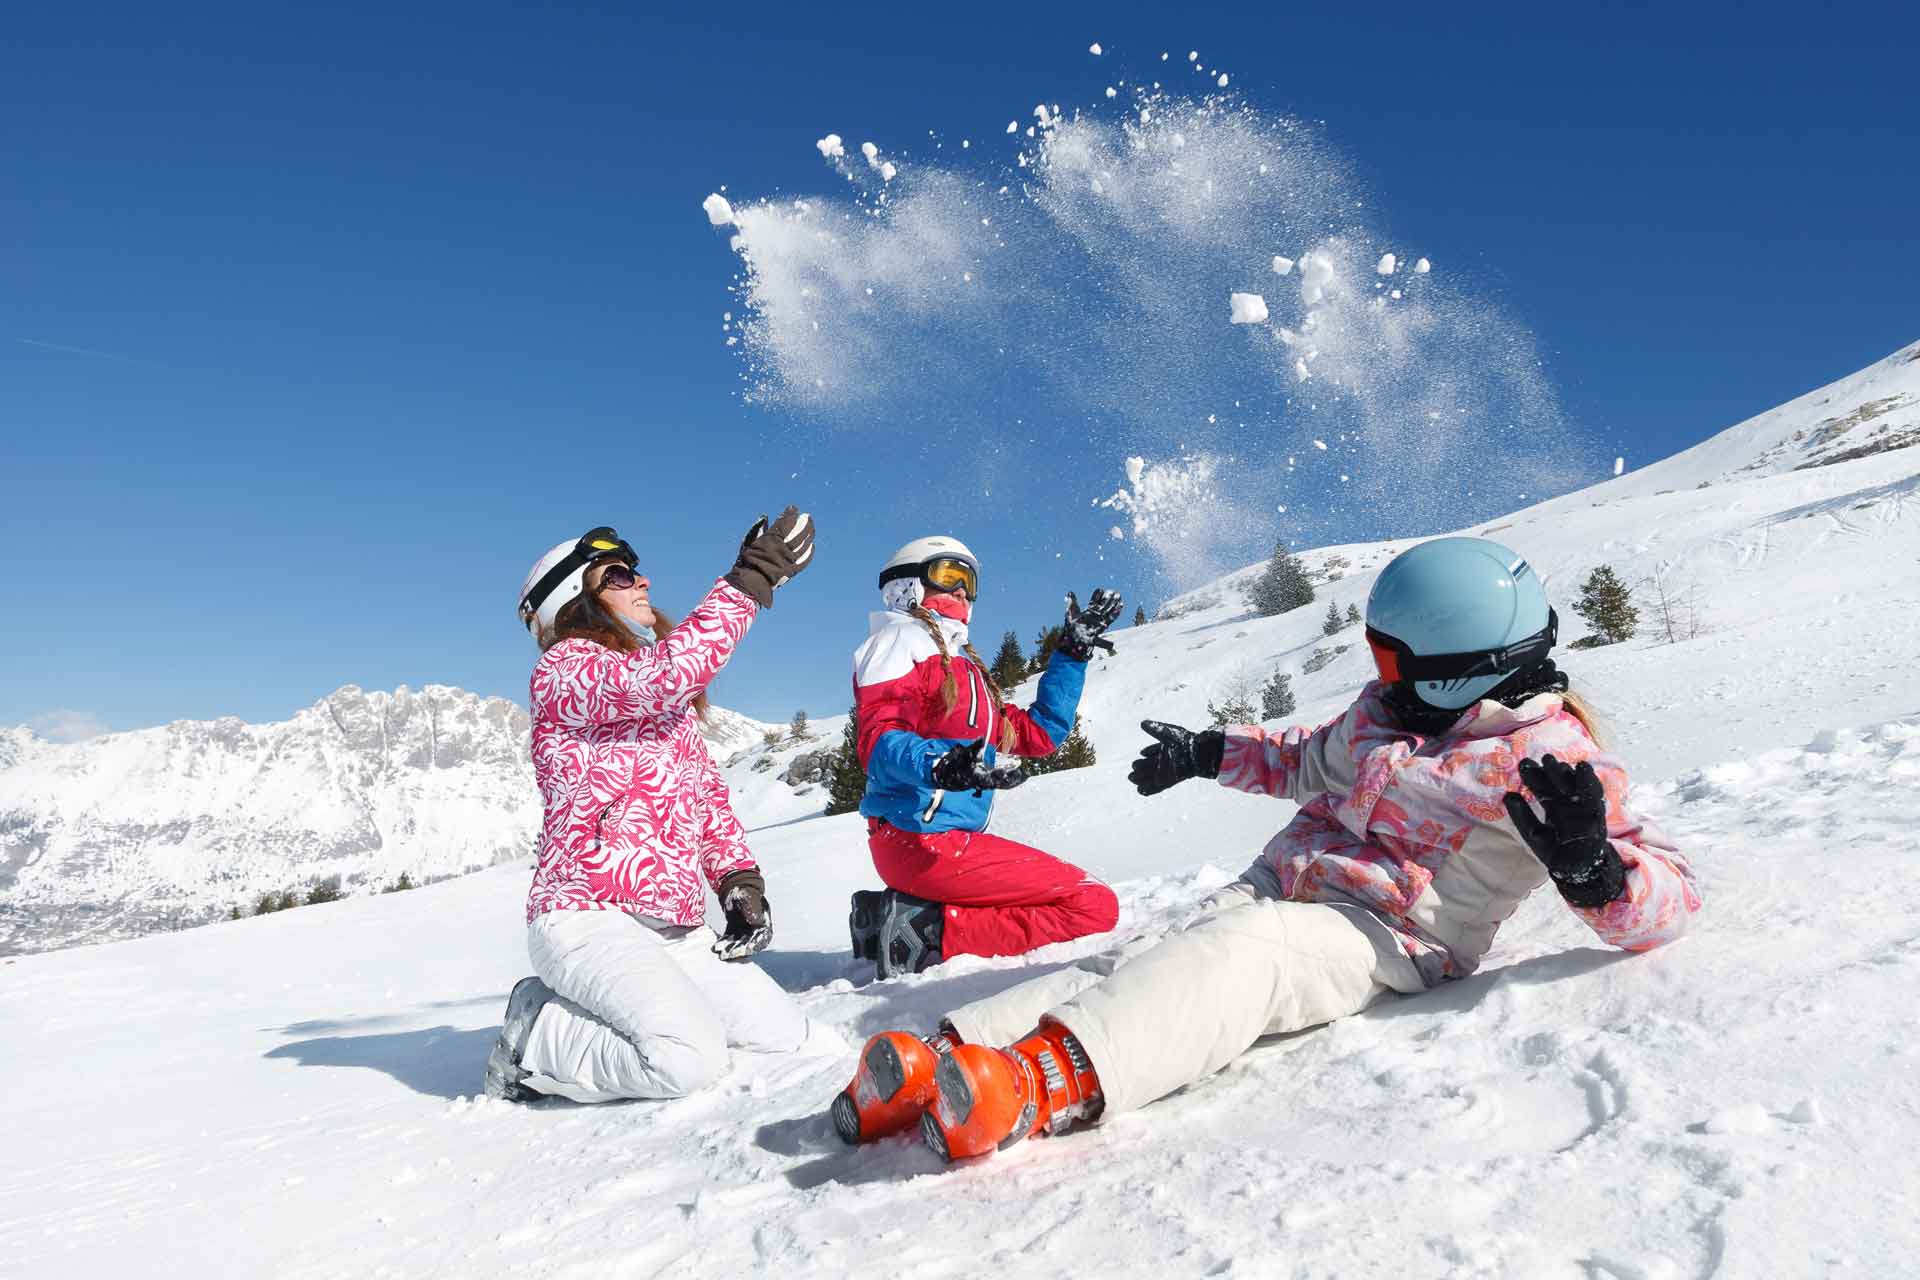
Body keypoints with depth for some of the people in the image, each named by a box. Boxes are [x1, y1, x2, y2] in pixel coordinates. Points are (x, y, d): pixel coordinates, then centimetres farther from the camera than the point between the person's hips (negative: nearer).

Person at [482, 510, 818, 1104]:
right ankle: (535, 1041, 0)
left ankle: (584, 1013, 10)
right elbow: (660, 676, -24)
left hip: (674, 927, 9)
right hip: (588, 916, -8)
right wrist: (749, 581, -22)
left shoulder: (673, 700, 22)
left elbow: (709, 794, 21)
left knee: (784, 1031, -1)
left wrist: (739, 879, 6)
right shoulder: (563, 667, -4)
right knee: (691, 1059, -26)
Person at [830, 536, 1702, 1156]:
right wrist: (1213, 753, 29)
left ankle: (1040, 1083, -57)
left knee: (1243, 949, -37)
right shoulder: (1392, 708, 14)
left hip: (1384, 938, -7)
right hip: (1278, 885, 7)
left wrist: (1592, 869, -33)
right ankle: (948, 1057, -35)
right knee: (1153, 957, -20)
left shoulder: (1553, 764, -7)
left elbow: (1668, 896, -11)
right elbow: (1313, 761, 32)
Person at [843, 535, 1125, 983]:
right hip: (919, 840, -9)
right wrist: (941, 766, -36)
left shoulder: (964, 665, 24)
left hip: (954, 840, 9)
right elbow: (878, 741, -16)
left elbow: (1039, 732, 21)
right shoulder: (901, 639, -1)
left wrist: (1073, 651, 21)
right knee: (1095, 906, -9)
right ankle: (929, 934, -13)